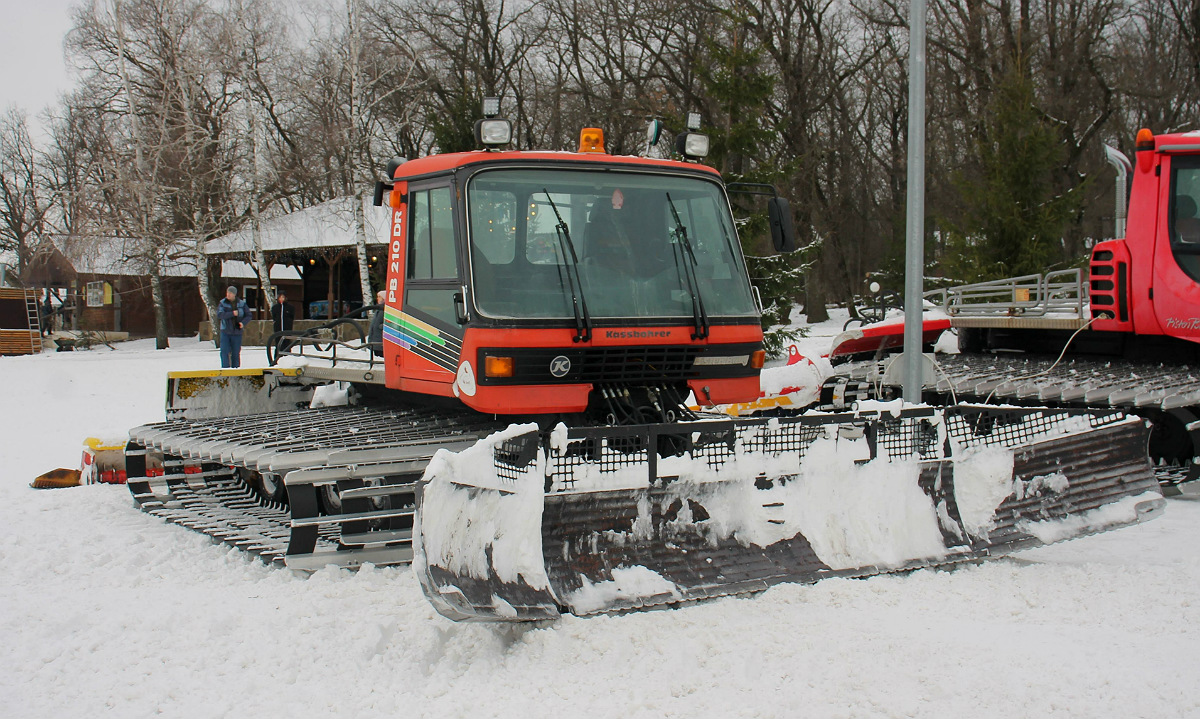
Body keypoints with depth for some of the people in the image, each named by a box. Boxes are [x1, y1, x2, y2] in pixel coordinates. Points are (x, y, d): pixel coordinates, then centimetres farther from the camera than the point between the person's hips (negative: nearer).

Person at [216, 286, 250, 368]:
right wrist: (232, 313, -23)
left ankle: (235, 368, 14)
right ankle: (225, 368, -6)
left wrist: (243, 322, -14)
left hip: (237, 332, 1)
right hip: (225, 332, -1)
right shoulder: (223, 303, 0)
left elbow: (248, 315, 6)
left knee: (236, 353, 6)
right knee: (224, 352, -9)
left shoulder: (241, 304, 3)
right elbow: (219, 315, -14)